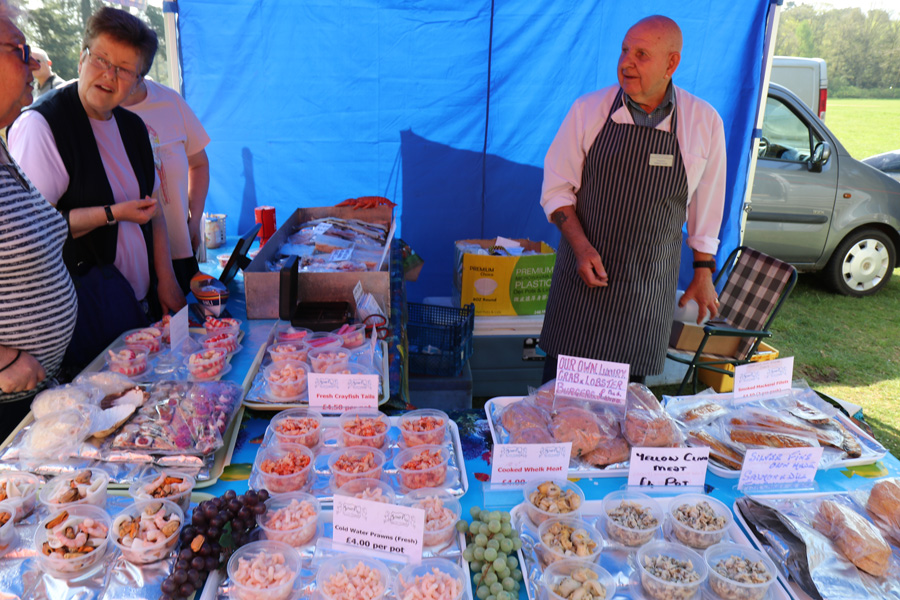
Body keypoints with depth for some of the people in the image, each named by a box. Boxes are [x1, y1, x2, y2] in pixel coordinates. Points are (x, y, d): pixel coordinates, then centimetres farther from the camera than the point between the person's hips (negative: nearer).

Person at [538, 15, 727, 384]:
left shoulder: (704, 122, -2)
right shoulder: (588, 109, -4)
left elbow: (706, 204, 8)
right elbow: (556, 187, 0)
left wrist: (703, 273, 11)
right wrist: (580, 246, -14)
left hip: (650, 281, 1)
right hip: (585, 270, 0)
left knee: (630, 383, 7)